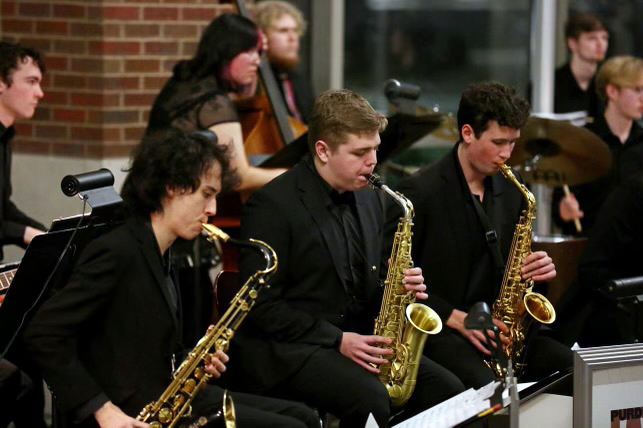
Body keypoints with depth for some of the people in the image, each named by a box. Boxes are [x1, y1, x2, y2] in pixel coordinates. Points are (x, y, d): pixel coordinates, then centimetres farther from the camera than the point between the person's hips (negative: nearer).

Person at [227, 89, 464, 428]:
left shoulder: (367, 200, 13)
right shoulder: (273, 204, -11)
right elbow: (262, 305, -15)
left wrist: (401, 288, 0)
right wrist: (337, 340, -19)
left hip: (359, 341, 7)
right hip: (286, 349, -7)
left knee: (446, 390, -14)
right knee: (373, 400, -32)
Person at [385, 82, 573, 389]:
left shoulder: (511, 192, 12)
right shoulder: (420, 191, -8)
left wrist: (537, 270, -3)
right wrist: (455, 318, -17)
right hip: (435, 327, -6)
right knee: (488, 384, -36)